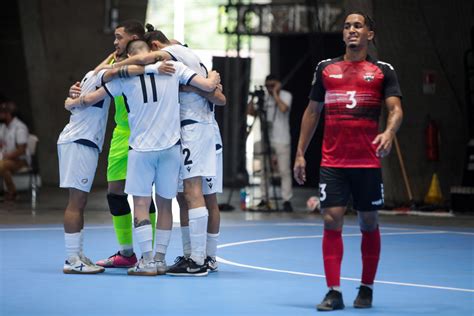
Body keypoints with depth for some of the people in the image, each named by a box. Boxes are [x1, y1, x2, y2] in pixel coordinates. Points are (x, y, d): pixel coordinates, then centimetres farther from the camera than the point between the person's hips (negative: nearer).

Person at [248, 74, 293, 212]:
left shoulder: (286, 95, -1)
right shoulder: (264, 97, 11)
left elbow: (284, 108, -21)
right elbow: (252, 112, 9)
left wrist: (275, 94, -13)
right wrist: (253, 99, -3)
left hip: (281, 140, -5)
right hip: (266, 138, 5)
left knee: (284, 170, -8)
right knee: (264, 169, 4)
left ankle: (287, 200, -7)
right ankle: (264, 198, 11)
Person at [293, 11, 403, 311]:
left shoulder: (383, 71, 2)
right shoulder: (325, 68, 10)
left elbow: (396, 109, -9)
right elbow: (312, 111, 16)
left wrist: (389, 133, -30)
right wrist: (300, 153, 12)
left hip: (368, 162, -1)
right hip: (332, 162, 1)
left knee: (369, 224, 7)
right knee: (332, 221, -7)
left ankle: (366, 289, 20)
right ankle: (334, 293, -5)